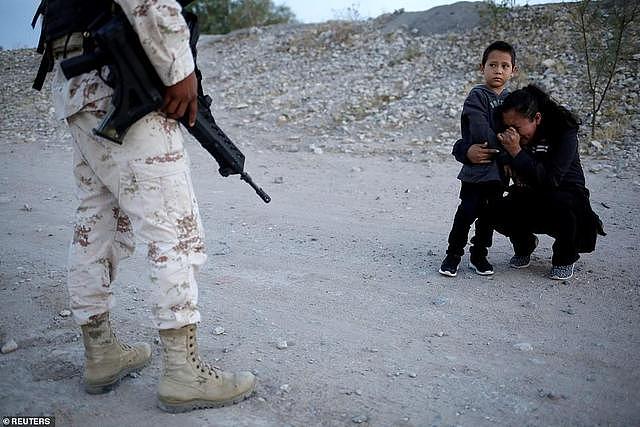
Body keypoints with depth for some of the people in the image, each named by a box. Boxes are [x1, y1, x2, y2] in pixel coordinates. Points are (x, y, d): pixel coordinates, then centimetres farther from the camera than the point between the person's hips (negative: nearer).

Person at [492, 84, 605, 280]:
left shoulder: (564, 132, -22)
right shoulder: (509, 135, -9)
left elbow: (551, 179, -35)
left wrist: (517, 153, -39)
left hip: (568, 199, -3)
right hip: (528, 200, 4)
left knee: (560, 202, -38)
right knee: (497, 212, -24)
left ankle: (565, 259, -7)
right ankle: (524, 245, 12)